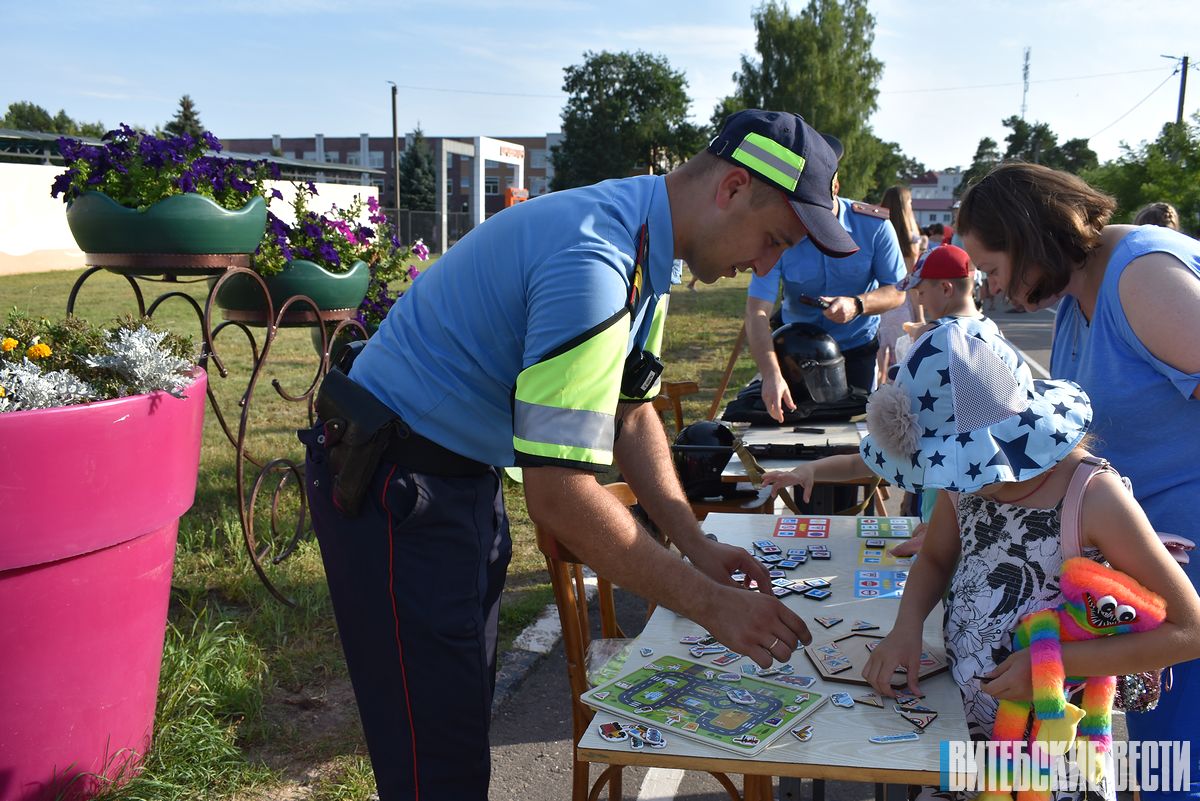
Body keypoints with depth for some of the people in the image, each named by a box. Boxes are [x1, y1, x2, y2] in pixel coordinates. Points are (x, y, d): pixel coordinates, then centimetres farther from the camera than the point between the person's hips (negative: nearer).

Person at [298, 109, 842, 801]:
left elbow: (631, 411, 12)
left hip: (467, 473, 10)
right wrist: (709, 604, -22)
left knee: (469, 708, 21)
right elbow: (561, 496, -31)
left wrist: (699, 547, 3)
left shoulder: (646, 251, 3)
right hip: (396, 488, -10)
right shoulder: (593, 263, -30)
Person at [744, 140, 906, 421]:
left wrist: (857, 305, -32)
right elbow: (758, 311, -26)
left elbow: (896, 292, -9)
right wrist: (771, 374, -41)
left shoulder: (874, 226, -15)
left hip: (858, 347, 0)